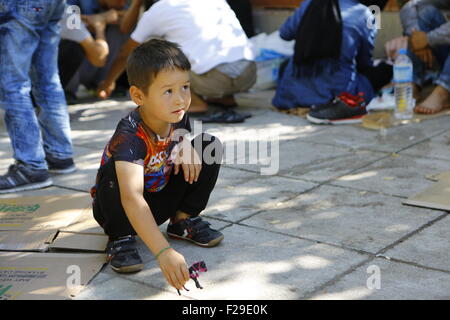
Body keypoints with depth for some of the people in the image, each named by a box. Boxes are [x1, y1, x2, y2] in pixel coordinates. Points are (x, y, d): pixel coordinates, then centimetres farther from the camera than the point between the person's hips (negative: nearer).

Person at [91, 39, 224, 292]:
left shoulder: (178, 116, -16)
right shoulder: (129, 137, -37)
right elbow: (132, 199, -50)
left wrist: (187, 148, -16)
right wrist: (163, 252, -60)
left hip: (161, 199, 5)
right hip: (119, 208, -5)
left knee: (210, 146, -10)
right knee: (116, 170, -38)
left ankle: (183, 219, 3)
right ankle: (121, 239, -15)